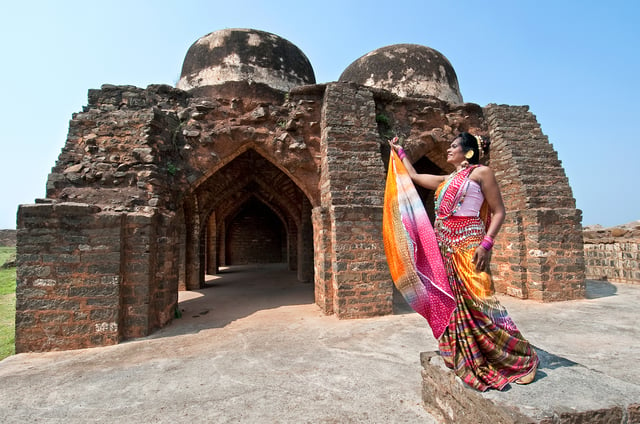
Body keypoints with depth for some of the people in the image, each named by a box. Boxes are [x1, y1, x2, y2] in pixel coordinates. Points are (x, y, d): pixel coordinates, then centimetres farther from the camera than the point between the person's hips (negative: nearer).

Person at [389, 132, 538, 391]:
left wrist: (486, 245, -17)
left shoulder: (480, 172, -1)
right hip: (444, 247, 7)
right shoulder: (447, 180, 19)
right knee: (452, 302, 9)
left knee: (476, 301, -9)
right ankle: (462, 359, 21)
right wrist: (399, 152, 36)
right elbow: (414, 176, 30)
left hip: (467, 245, -7)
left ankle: (523, 358, 9)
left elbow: (498, 212, -5)